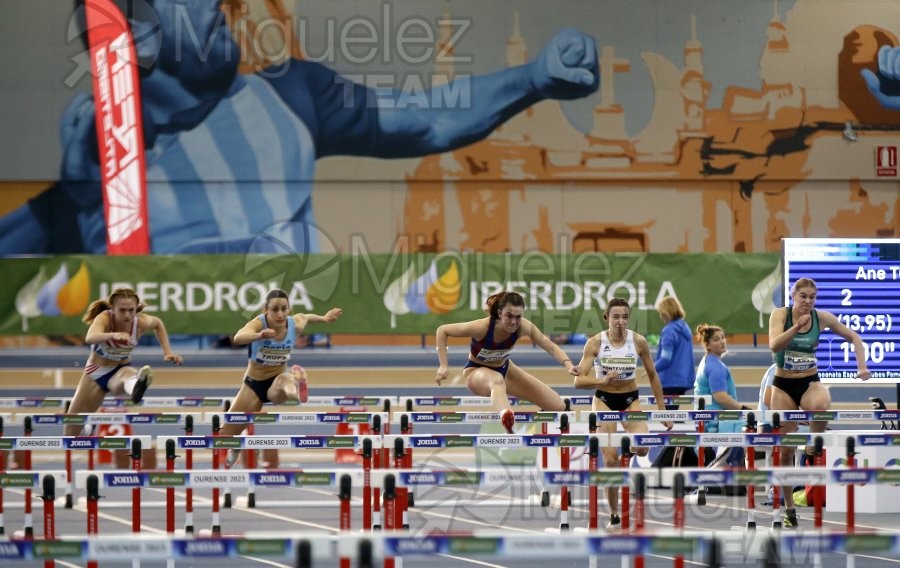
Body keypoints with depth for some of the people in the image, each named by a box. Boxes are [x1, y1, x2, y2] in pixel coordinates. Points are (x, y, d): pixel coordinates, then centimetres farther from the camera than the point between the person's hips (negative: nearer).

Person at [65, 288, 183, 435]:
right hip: (95, 373, 1)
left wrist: (167, 352, 0)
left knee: (127, 375, -42)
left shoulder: (141, 322, -17)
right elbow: (90, 338, -51)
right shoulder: (104, 318, -26)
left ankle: (136, 389, -80)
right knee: (71, 428, 8)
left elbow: (157, 323, 10)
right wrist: (113, 335, -69)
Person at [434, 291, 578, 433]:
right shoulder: (482, 327, -33)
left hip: (504, 369, 5)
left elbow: (550, 346, -25)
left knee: (558, 407, -4)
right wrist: (443, 366, -30)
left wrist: (567, 364, -44)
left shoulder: (523, 327, -24)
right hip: (477, 371, -5)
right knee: (497, 380, -47)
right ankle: (507, 424, -75)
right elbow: (442, 331, -25)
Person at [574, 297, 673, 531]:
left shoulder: (639, 342, -9)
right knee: (610, 459, -9)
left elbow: (653, 377, 2)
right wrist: (602, 380, -35)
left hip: (630, 399, 1)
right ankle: (614, 515, 4)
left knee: (642, 447, -25)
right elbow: (579, 380, -16)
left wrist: (662, 410, 2)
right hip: (604, 400, -1)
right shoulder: (595, 343, -13)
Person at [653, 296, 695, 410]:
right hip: (684, 378, 9)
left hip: (671, 380, -9)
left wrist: (652, 367, -1)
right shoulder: (685, 328, 11)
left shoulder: (669, 331, -16)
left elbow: (665, 359, -19)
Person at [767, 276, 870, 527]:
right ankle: (788, 507, 15)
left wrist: (862, 366, -4)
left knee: (820, 405, -40)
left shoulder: (822, 318, -4)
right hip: (783, 386, 0)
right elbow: (774, 345, -25)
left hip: (810, 383, 0)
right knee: (785, 450, 1)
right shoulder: (780, 314, -9)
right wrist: (797, 327, -37)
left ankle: (814, 447, -14)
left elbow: (853, 337, 7)